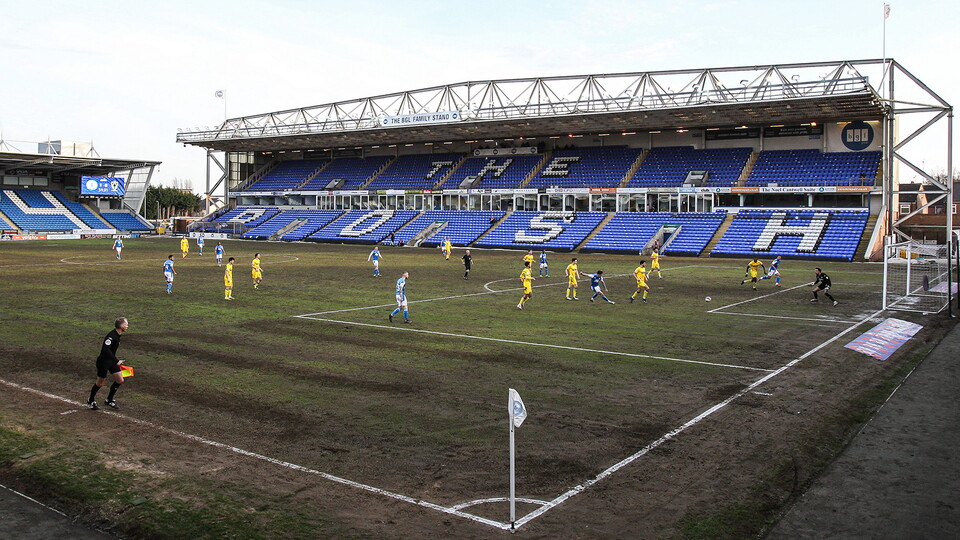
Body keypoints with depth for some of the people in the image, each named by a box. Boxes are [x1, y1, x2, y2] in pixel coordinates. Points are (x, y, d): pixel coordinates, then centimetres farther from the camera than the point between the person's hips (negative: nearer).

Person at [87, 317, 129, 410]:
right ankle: (91, 402, 28)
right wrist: (116, 361, -33)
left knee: (120, 380, 3)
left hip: (111, 361, 9)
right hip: (103, 361, -9)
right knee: (100, 383, 7)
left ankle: (109, 400, 19)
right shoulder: (111, 336, -25)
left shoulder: (117, 335, 5)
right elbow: (106, 350, -33)